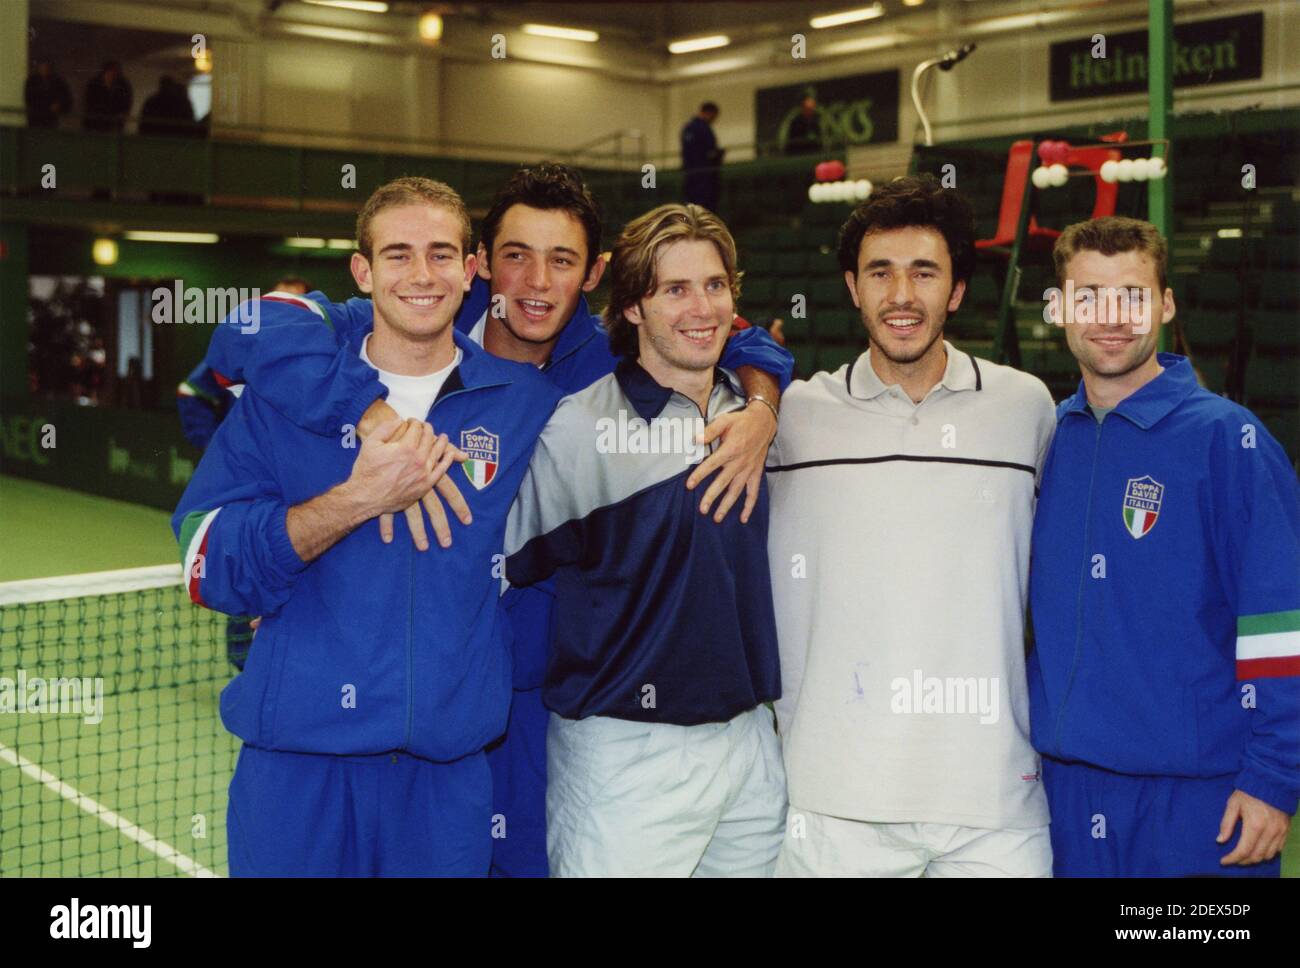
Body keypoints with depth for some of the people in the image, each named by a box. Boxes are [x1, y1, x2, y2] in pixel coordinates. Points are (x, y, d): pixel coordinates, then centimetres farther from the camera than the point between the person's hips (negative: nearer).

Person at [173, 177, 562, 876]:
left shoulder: (528, 403, 2)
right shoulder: (285, 394, 0)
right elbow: (208, 566, -9)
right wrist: (358, 499, -18)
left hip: (449, 768, 1)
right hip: (297, 767, -1)